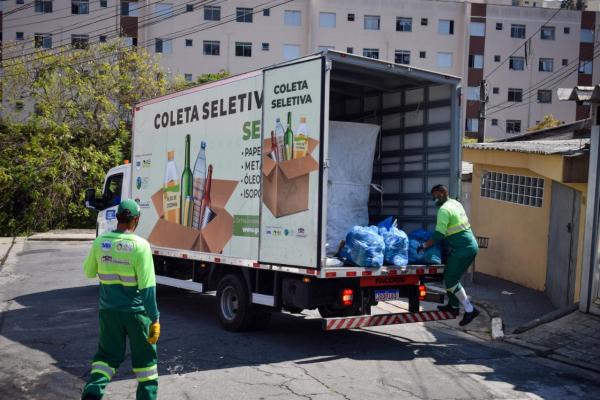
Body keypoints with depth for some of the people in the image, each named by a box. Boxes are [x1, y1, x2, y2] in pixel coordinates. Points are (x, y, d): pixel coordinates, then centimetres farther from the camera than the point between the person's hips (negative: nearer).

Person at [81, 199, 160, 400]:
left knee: (107, 355, 17)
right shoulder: (140, 245, -17)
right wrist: (154, 319, -15)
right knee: (145, 358, 14)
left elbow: (89, 272, 13)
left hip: (108, 310, 4)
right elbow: (147, 287, -19)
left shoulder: (100, 242, -4)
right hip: (135, 311, -3)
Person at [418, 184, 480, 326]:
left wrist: (424, 245, -11)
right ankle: (453, 305, 30)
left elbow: (438, 235, -20)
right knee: (451, 277, 20)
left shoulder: (444, 209, -15)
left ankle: (470, 310, -1)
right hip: (469, 245, 10)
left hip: (463, 249, -10)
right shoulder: (455, 203, 13)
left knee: (450, 280, -3)